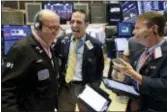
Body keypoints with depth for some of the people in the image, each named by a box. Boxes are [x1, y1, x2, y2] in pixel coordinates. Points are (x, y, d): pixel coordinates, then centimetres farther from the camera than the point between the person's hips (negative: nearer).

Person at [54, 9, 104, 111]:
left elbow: (99, 69, 0)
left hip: (85, 88, -2)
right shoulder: (62, 41, 0)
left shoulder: (95, 45, -8)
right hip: (65, 87, 2)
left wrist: (94, 89, -8)